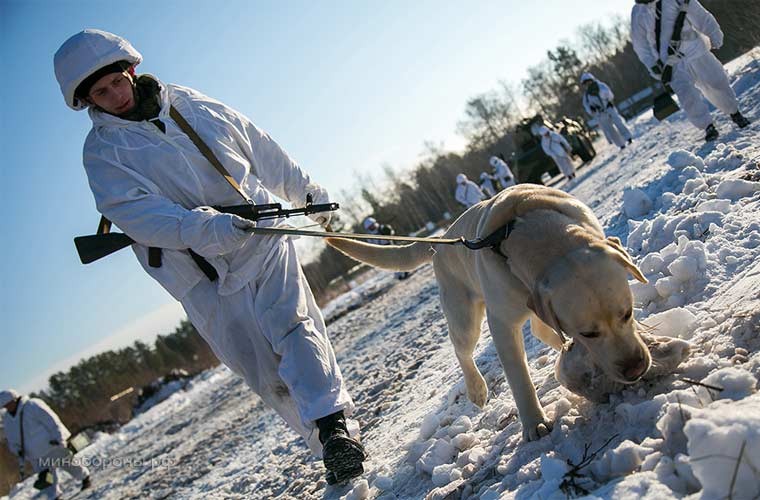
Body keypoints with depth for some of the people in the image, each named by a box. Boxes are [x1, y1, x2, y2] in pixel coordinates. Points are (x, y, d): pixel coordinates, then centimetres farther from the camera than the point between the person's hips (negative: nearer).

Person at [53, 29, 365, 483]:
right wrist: (206, 227, -31)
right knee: (267, 373, -3)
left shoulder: (193, 105, 10)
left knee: (295, 327, -20)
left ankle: (334, 423, -27)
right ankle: (330, 445, 4)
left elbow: (265, 152, 19)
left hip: (263, 237, 2)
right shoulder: (103, 151, 1)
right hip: (205, 276, -2)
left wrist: (309, 193, 26)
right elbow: (135, 211, -16)